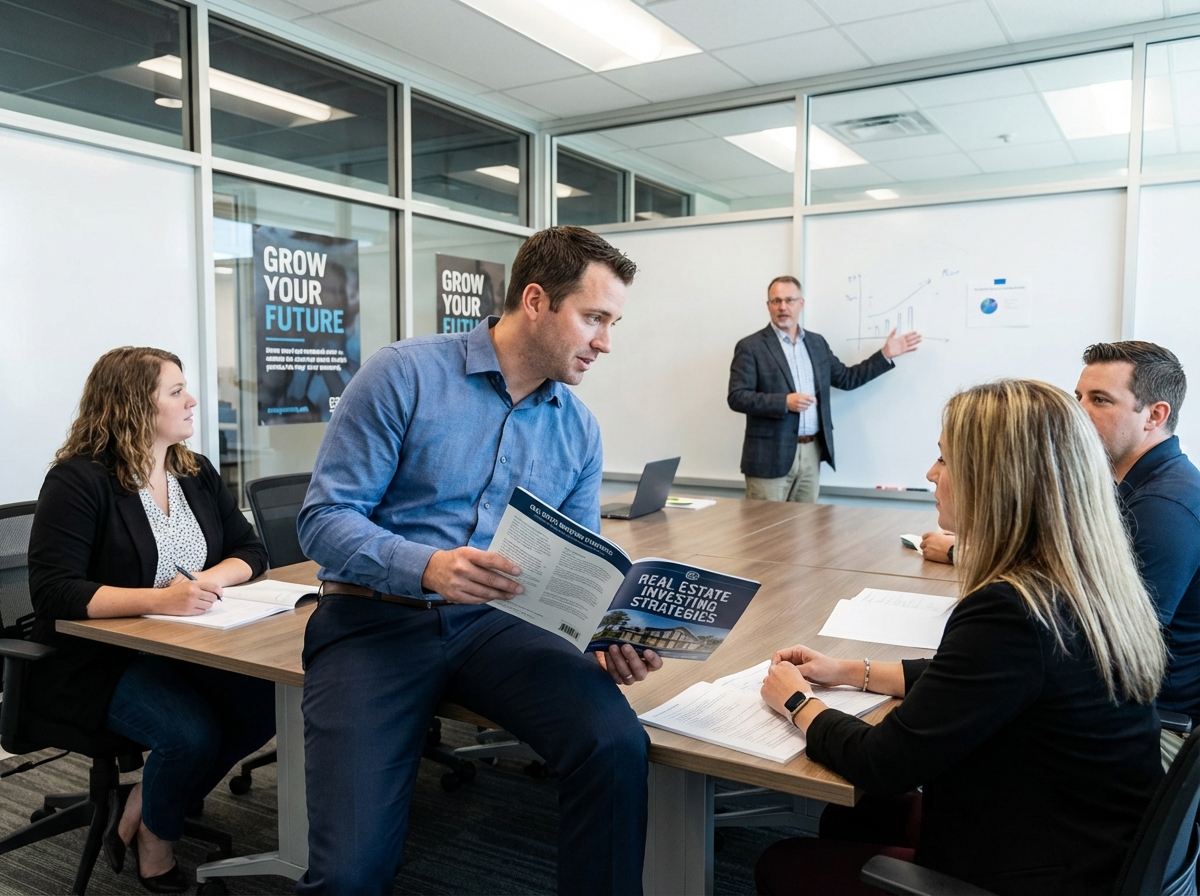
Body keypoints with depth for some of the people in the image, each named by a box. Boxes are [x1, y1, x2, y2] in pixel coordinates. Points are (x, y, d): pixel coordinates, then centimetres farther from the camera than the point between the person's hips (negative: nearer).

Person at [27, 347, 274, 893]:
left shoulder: (196, 473, 8)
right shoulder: (79, 481, -13)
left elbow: (250, 550, 8)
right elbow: (53, 591, -21)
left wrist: (212, 578, -16)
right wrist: (159, 599, -33)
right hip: (96, 658, -6)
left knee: (263, 705, -18)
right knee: (191, 731, -28)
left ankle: (140, 811, 5)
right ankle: (154, 841, 7)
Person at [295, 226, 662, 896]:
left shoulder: (580, 430, 7)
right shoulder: (404, 375, -8)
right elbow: (324, 520, -10)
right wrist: (428, 568, -28)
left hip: (496, 622, 4)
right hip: (375, 620, -3)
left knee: (618, 746, -24)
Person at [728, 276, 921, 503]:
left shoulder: (816, 342, 13)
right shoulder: (751, 347, -5)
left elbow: (846, 378, 20)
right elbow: (737, 397, -13)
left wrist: (885, 354, 14)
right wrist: (784, 402, -23)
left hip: (811, 452, 5)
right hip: (771, 455, -5)